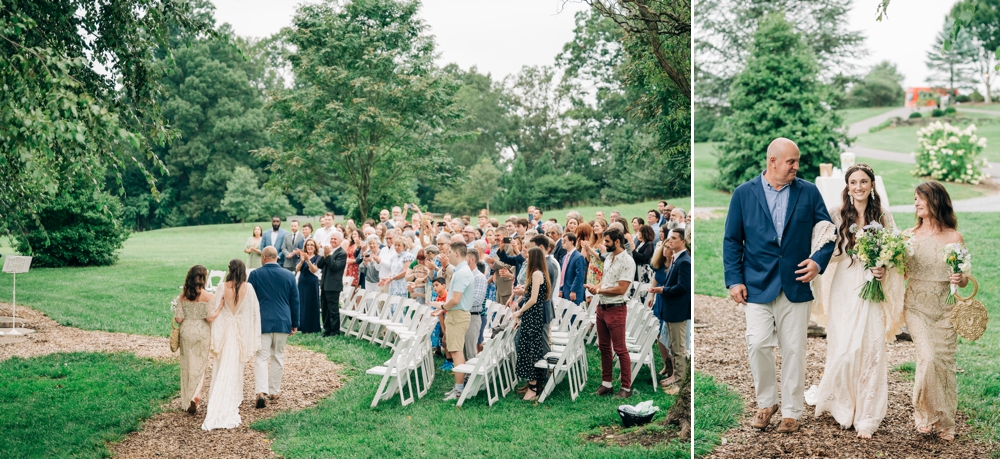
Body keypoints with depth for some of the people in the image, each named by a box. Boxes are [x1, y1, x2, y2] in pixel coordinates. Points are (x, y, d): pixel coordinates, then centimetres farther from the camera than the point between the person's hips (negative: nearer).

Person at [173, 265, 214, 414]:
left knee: (187, 365, 15)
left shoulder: (183, 296, -5)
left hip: (186, 331, 2)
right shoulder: (208, 297, -12)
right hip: (203, 332, -2)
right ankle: (196, 395, -8)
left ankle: (186, 399, 25)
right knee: (200, 365, 10)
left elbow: (178, 319, -5)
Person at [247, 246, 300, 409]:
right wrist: (295, 324, 15)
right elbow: (295, 301, 6)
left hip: (262, 322, -2)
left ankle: (261, 391, -15)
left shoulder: (255, 274, -3)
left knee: (261, 357, -1)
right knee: (278, 356, 13)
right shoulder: (289, 276, 2)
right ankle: (274, 391, 19)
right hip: (282, 322, 2)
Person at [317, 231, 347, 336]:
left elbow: (335, 266, -21)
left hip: (333, 286, -8)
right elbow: (319, 265, 7)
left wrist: (328, 255, -20)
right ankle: (327, 330, 22)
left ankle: (335, 331, 6)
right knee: (324, 309, 13)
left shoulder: (342, 253, -9)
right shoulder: (328, 250, 13)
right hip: (325, 284, 8)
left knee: (333, 310, -2)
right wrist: (324, 255, -8)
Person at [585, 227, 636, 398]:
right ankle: (606, 384, 23)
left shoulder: (627, 261, -16)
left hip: (615, 310, -9)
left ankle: (626, 387, 5)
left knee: (620, 349, -3)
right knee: (604, 347, 14)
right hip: (601, 307, 9)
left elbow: (621, 289, -20)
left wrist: (599, 290, -11)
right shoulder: (608, 257, 11)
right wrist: (594, 286, -2)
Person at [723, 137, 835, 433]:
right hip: (758, 285, -1)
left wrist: (818, 262, -10)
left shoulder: (809, 192, 5)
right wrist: (734, 280, -4)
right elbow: (732, 240, 3)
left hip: (796, 285, 1)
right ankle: (766, 403, 16)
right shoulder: (744, 194, 2)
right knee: (758, 344, -7)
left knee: (794, 350, 5)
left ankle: (791, 412, 19)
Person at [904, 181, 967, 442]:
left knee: (944, 361, 4)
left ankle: (944, 423, 22)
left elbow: (964, 280, 2)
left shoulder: (954, 237, -3)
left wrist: (960, 279, -21)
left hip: (944, 309, 0)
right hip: (915, 306, 0)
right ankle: (927, 415, 8)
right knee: (928, 358, -14)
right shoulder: (908, 236, 3)